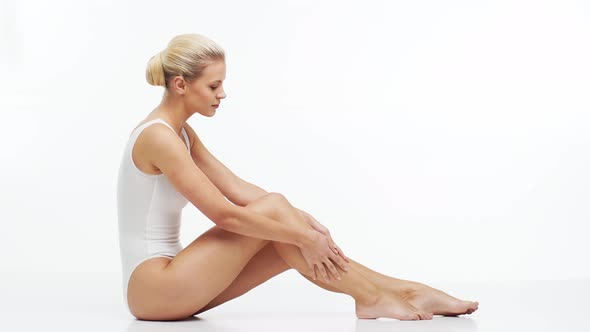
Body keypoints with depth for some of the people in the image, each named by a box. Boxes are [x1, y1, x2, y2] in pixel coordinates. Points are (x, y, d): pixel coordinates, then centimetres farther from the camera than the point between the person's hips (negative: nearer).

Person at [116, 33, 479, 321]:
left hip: (170, 282, 8)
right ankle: (371, 297, -8)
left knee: (289, 239, -1)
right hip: (154, 289, -8)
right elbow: (224, 214, -22)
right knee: (273, 209, -15)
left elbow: (237, 189, 10)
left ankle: (401, 289, 1)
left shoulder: (180, 132, 12)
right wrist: (304, 237, -16)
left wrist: (300, 221, -2)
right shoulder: (159, 137, -18)